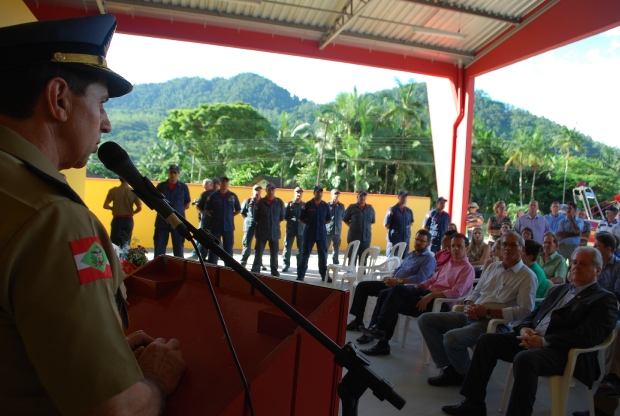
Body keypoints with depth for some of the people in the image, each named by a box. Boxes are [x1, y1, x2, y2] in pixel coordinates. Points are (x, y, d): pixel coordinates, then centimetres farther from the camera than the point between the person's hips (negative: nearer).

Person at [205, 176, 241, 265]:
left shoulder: (233, 196, 5)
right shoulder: (213, 196, 2)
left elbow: (238, 210, 13)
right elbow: (207, 210, 9)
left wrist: (230, 216, 3)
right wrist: (214, 216, 0)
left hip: (229, 226, 1)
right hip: (215, 226, -1)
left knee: (228, 248, 6)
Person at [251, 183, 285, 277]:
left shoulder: (279, 203, 1)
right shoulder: (260, 202, -5)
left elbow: (282, 217, 9)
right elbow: (255, 217, 2)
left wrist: (275, 223, 6)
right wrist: (262, 224, 7)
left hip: (275, 232, 2)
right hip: (261, 232, -1)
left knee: (274, 253, 9)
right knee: (258, 252, 3)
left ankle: (274, 271, 21)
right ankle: (255, 270, 10)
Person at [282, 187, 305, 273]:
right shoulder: (289, 204, 2)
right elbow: (285, 216, -3)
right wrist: (293, 220, -12)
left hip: (301, 230, 2)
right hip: (290, 229, -2)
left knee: (301, 249, 6)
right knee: (287, 248, 1)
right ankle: (285, 266, 9)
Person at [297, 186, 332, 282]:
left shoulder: (325, 206, 5)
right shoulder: (308, 205, -3)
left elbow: (329, 219, 14)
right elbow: (301, 219, 2)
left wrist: (321, 224, 2)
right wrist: (309, 224, -5)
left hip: (322, 233, 3)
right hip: (309, 233, -3)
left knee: (323, 255, 7)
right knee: (305, 254, 3)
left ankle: (324, 275, 16)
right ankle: (300, 275, 8)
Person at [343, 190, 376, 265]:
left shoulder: (370, 208, 9)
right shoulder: (352, 207, -1)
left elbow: (372, 221, 22)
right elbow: (345, 219, 8)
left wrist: (367, 227, 9)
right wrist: (352, 226, 0)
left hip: (366, 236, 3)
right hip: (354, 236, -3)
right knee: (353, 257, 0)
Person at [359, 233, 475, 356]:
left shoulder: (467, 269, -1)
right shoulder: (449, 264, 26)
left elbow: (457, 292, -16)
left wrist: (431, 296, -24)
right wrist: (418, 286, 8)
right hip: (427, 292, 8)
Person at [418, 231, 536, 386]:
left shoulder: (527, 276, -3)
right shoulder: (492, 267, 18)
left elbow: (525, 310, -14)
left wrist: (488, 312, -17)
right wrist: (469, 305, -2)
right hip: (470, 316, 8)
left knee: (451, 337, -32)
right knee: (425, 320, -3)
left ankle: (465, 375, 0)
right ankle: (450, 367, 0)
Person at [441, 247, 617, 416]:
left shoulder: (605, 300, 0)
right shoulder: (559, 289, 24)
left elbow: (587, 336, -15)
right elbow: (534, 314, 21)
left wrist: (543, 341, -21)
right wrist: (524, 329, -4)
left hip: (563, 351, -8)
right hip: (531, 339, 8)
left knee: (524, 359, -36)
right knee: (486, 340, -3)